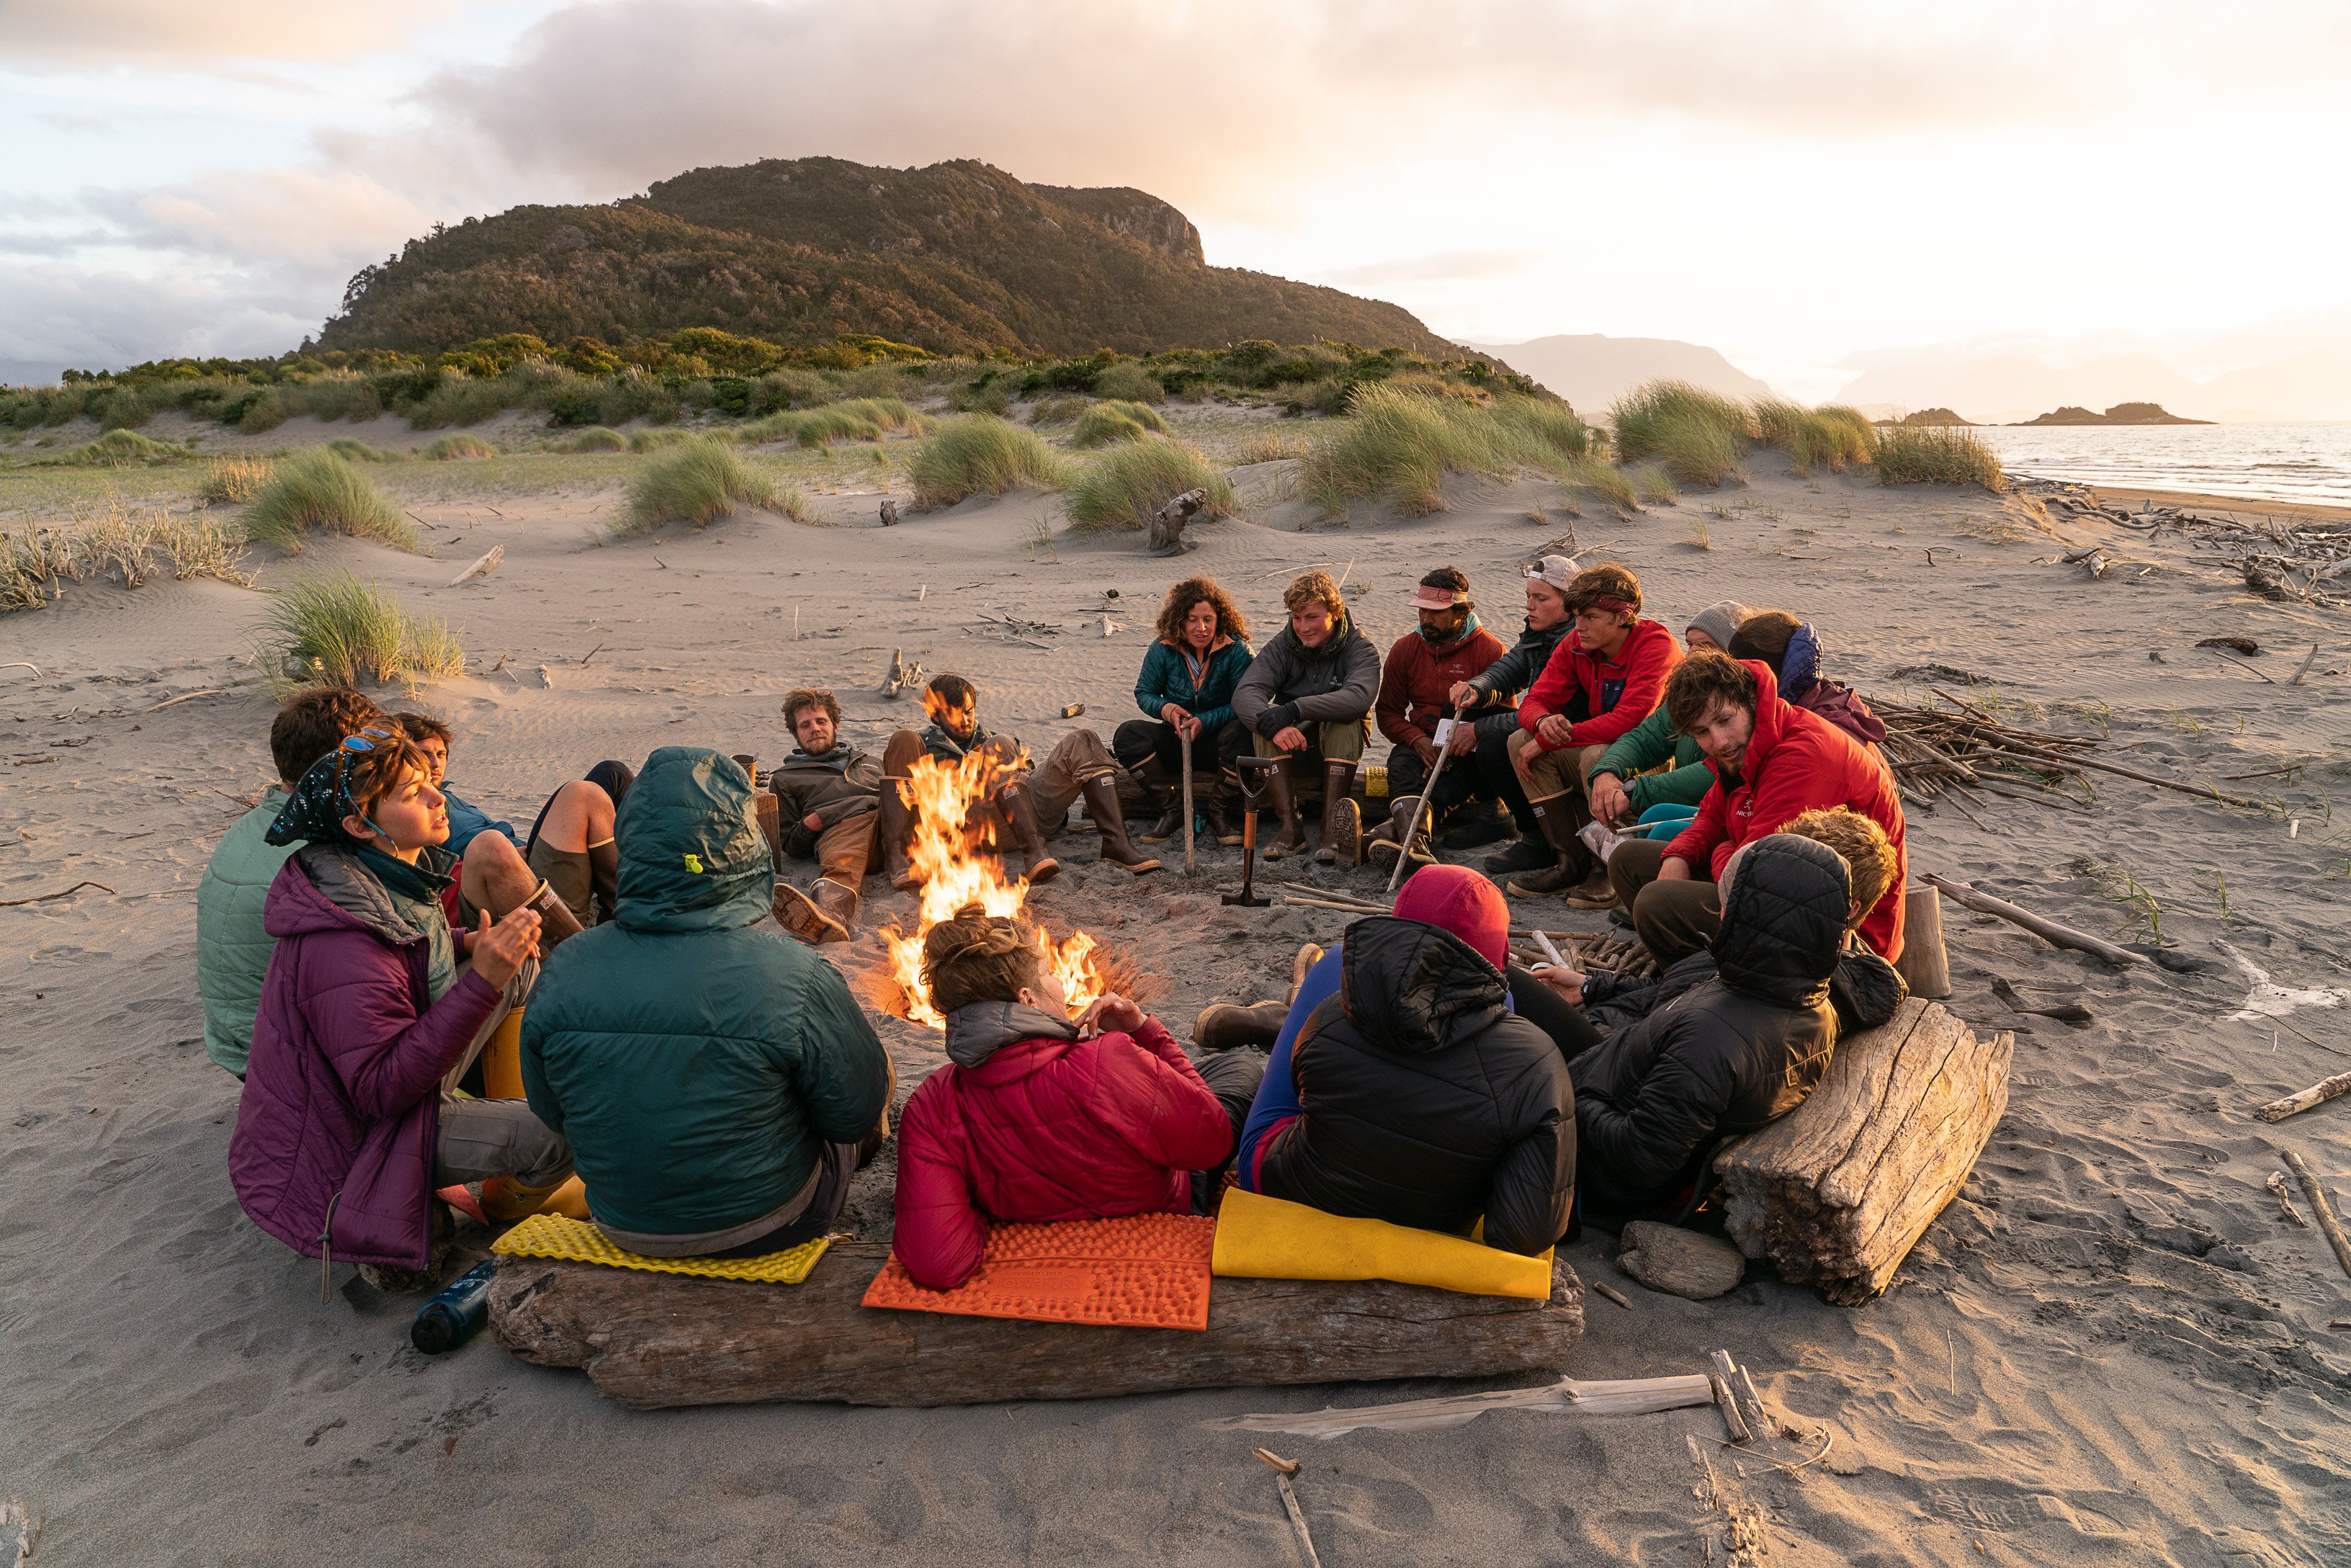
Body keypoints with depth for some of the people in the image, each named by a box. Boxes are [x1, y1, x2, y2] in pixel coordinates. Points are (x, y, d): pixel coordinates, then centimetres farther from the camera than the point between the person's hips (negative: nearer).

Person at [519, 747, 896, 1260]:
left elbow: (550, 1111, -1)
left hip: (624, 1226, 4)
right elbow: (858, 1114, -17)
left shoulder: (564, 972, -17)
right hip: (768, 1225, -4)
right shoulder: (795, 978, -30)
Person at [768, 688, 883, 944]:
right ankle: (830, 916, -78)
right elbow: (791, 846, 24)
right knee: (840, 865, -40)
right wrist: (809, 825, 1)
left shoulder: (869, 761, 41)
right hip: (842, 826, -3)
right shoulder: (785, 778, 32)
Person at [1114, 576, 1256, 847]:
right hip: (1176, 743, 3)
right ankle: (1172, 809, -15)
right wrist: (1166, 709, -16)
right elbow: (1144, 692, 7)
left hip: (1217, 742, -3)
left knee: (1240, 732, -37)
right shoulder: (1163, 650, -3)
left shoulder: (1237, 650, -11)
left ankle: (1219, 812, -16)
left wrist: (1205, 721, -26)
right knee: (1128, 734, -22)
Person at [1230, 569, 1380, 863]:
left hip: (1340, 745, -2)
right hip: (1290, 744, 2)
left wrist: (1295, 709, -44)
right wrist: (1271, 724, -44)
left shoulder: (1359, 648, -11)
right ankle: (1290, 825, -34)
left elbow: (1359, 697, -34)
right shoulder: (1281, 647, -5)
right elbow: (1244, 694, -21)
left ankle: (1332, 827, -38)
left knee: (1345, 720, -32)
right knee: (1264, 722, -27)